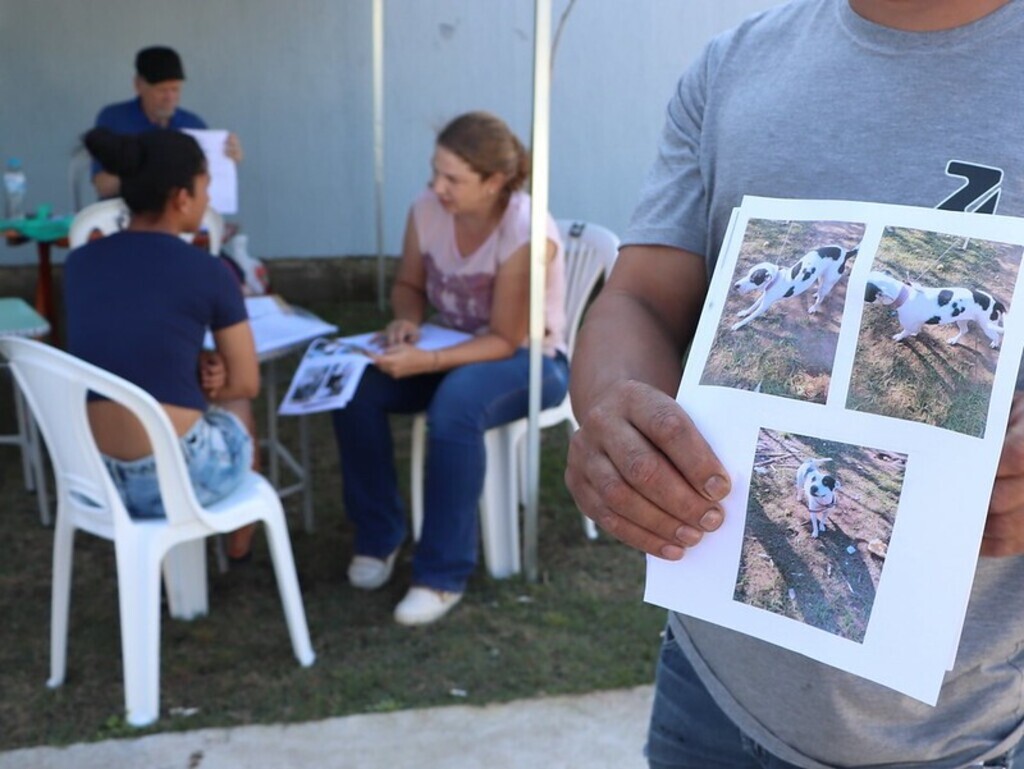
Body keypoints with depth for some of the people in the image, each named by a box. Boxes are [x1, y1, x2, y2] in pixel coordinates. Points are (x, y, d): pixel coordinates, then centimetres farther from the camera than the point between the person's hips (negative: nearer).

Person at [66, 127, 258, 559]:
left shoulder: (79, 264, 3)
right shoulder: (208, 273, -11)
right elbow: (246, 384, -1)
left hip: (92, 477, 5)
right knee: (236, 425, 33)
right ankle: (240, 540, 58)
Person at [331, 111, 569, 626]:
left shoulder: (527, 233, -26)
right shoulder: (427, 210, -9)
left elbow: (506, 340, -24)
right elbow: (409, 285, 7)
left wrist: (428, 362, -36)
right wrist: (407, 321, -16)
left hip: (530, 359, -6)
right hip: (456, 348, 6)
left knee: (454, 407, -38)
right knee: (356, 387, -19)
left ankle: (443, 574, -23)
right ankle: (377, 536, -1)